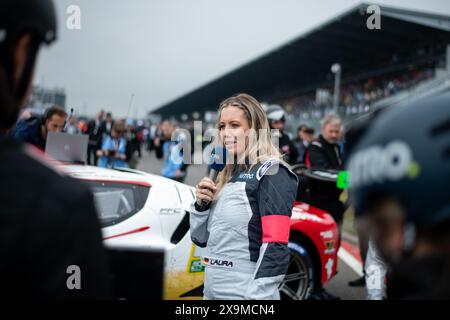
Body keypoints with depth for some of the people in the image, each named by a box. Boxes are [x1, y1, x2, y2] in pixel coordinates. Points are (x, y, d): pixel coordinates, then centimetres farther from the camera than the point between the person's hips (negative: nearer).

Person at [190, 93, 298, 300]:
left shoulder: (272, 172, -11)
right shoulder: (227, 176, 10)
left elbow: (276, 246, -19)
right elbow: (201, 239, 15)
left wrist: (257, 294, -22)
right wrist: (201, 204, -1)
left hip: (245, 293, -7)